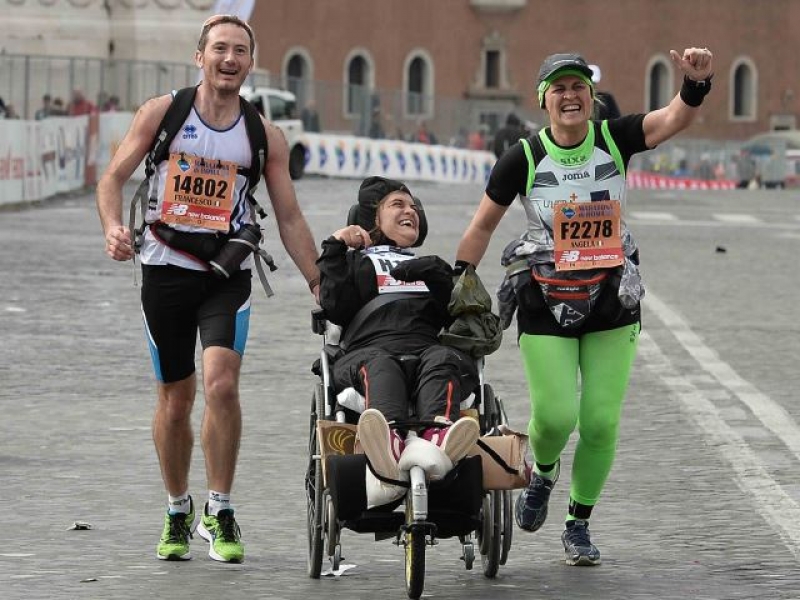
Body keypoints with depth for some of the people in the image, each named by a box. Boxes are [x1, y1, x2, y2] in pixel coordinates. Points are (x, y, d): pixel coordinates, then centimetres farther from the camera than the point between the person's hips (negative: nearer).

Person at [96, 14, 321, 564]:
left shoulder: (265, 136, 3)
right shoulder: (163, 112, 0)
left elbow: (290, 219, 7)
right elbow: (115, 176, 1)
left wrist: (320, 284, 0)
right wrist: (113, 227, -19)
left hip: (228, 273, 0)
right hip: (166, 269, 0)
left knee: (222, 384, -20)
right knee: (176, 399, 8)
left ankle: (220, 513, -8)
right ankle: (178, 513, 27)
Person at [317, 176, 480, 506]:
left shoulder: (431, 266, 42)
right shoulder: (356, 262, 35)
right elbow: (335, 308, 11)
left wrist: (437, 276, 4)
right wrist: (335, 249, 11)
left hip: (426, 347, 2)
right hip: (369, 349, -2)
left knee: (442, 360, -36)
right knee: (379, 368, -39)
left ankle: (439, 436, -70)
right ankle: (389, 443, -73)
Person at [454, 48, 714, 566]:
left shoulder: (615, 139, -5)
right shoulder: (524, 158, -6)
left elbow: (674, 118, -21)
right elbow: (483, 225, 4)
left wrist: (696, 84, -41)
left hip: (612, 304, 1)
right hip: (545, 305, -1)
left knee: (601, 422, -1)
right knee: (555, 415, -11)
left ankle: (579, 526, 18)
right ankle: (544, 473, 25)